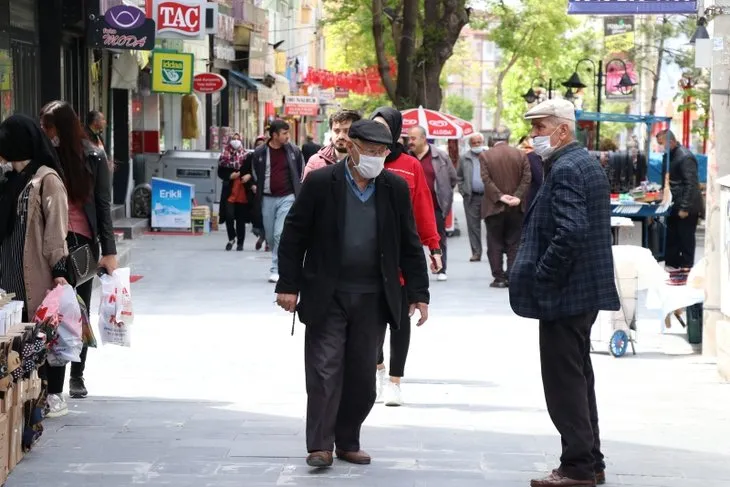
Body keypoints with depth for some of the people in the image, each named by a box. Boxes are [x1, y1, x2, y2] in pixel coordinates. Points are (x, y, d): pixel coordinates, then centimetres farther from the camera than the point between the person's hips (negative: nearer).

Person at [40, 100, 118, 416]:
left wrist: (109, 251, -3)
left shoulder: (91, 159, -1)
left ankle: (77, 376, 27)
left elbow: (103, 206, 1)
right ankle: (53, 390, -5)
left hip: (83, 243, 1)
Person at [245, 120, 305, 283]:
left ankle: (276, 270, -10)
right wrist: (254, 186, 6)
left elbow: (302, 171, 11)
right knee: (270, 236, 9)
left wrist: (300, 192, 6)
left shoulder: (294, 151, 1)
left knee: (280, 234, -14)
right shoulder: (260, 153, 1)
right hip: (267, 199, 2)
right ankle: (281, 263, 27)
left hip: (287, 197, -2)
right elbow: (253, 172, 17)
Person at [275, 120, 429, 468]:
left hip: (373, 298, 3)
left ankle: (348, 442, 19)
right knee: (325, 371, -5)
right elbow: (294, 235, -2)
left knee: (362, 376, 8)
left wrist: (418, 293, 4)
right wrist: (288, 285, -6)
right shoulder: (320, 183, -5)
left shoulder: (395, 188, 3)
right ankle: (320, 446, -2)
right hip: (326, 296, -3)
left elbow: (410, 244, 8)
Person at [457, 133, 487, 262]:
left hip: (488, 196, -2)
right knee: (473, 226, 3)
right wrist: (463, 191, 4)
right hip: (471, 197, 2)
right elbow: (459, 177, 15)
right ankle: (476, 252, 8)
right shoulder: (464, 158, 10)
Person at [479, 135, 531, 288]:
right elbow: (527, 178, -4)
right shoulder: (520, 155, 2)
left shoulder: (485, 156, -5)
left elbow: (486, 180, -12)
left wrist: (500, 196, -13)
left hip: (494, 207, -2)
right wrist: (518, 197, -10)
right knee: (514, 244, 7)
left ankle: (499, 278, 2)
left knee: (495, 244, 5)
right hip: (516, 207, 2)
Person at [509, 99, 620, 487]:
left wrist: (541, 278, -19)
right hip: (588, 288, 10)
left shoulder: (565, 170, -18)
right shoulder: (588, 164, 14)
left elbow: (570, 232, -27)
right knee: (579, 377, 17)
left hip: (564, 293, -10)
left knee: (564, 380, -4)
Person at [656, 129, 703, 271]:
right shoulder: (669, 155, 10)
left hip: (687, 206, -9)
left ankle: (686, 267, 7)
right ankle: (672, 264, 19)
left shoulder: (685, 157, -19)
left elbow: (691, 184, -21)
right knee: (672, 237, 11)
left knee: (686, 238, 0)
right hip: (674, 205, 9)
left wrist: (685, 208, -22)